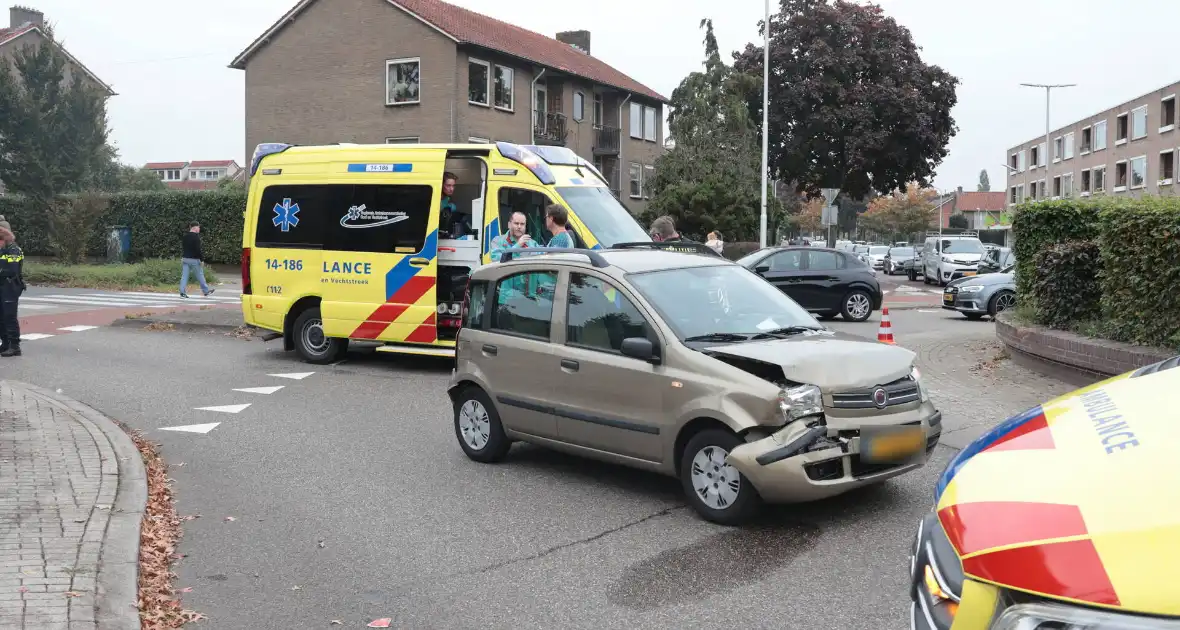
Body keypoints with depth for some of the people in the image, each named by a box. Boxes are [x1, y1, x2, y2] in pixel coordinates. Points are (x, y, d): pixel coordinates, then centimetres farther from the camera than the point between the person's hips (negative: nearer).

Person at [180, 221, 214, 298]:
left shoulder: (185, 236, 12)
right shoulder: (196, 237, -13)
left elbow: (182, 248, 19)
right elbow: (198, 249, -18)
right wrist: (202, 259, -13)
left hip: (185, 259, 7)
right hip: (194, 260, -7)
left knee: (184, 276, 2)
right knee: (200, 275, 5)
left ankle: (182, 292, -4)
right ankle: (206, 291, 15)